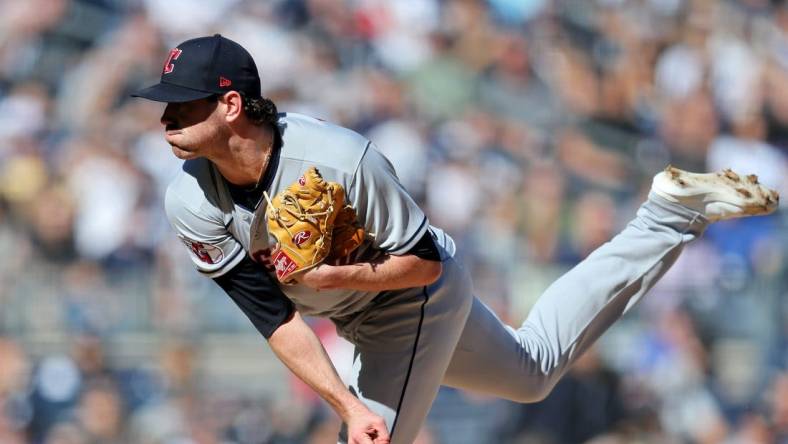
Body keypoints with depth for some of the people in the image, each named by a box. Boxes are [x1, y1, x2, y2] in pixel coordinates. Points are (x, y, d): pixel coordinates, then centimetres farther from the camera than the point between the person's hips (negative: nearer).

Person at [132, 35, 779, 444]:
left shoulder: (340, 159, -38)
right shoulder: (191, 203, -23)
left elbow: (423, 262, -24)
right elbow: (275, 320, -22)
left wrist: (337, 276, -39)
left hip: (419, 299, -6)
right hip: (366, 322, 6)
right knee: (534, 371, 26)